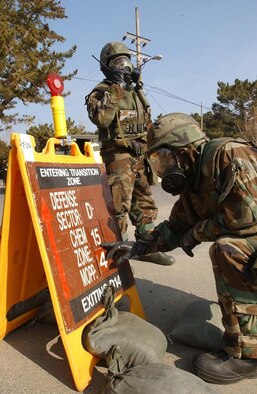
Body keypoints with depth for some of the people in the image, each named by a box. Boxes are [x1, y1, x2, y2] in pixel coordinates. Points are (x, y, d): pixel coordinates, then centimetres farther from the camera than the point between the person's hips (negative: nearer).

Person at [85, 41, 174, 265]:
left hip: (141, 156, 8)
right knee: (119, 206, -10)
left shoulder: (137, 92, 20)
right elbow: (101, 119, -22)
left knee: (145, 204, 12)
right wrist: (115, 89, -19)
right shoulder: (101, 92, -2)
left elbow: (149, 125, 23)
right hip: (118, 156, -7)